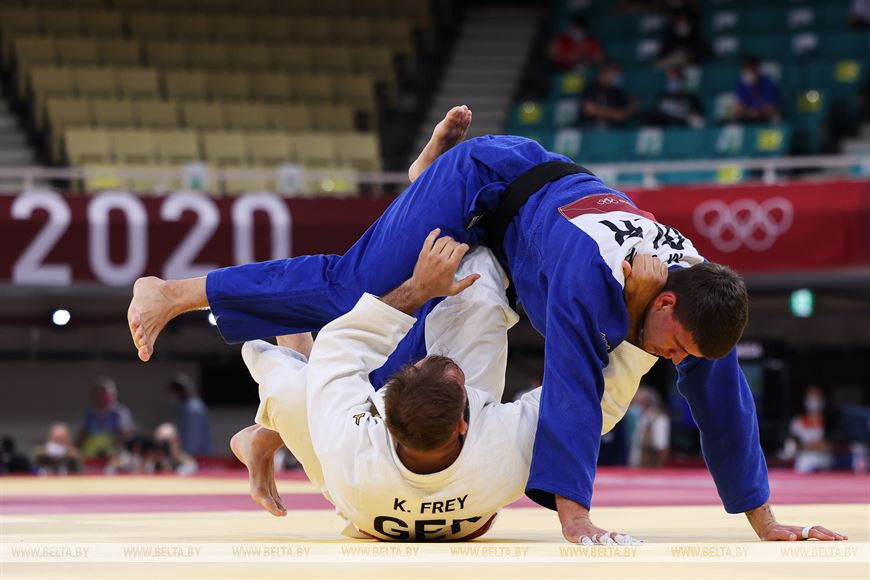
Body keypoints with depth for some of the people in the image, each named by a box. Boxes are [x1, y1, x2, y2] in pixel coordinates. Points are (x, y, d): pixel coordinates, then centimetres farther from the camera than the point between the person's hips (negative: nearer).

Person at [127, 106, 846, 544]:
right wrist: (574, 521, -48)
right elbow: (573, 396, -46)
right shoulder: (593, 281, -44)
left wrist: (767, 525, -9)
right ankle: (172, 294, -9)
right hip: (482, 184, -7)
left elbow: (723, 407, -13)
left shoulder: (700, 294, -22)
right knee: (356, 293, -14)